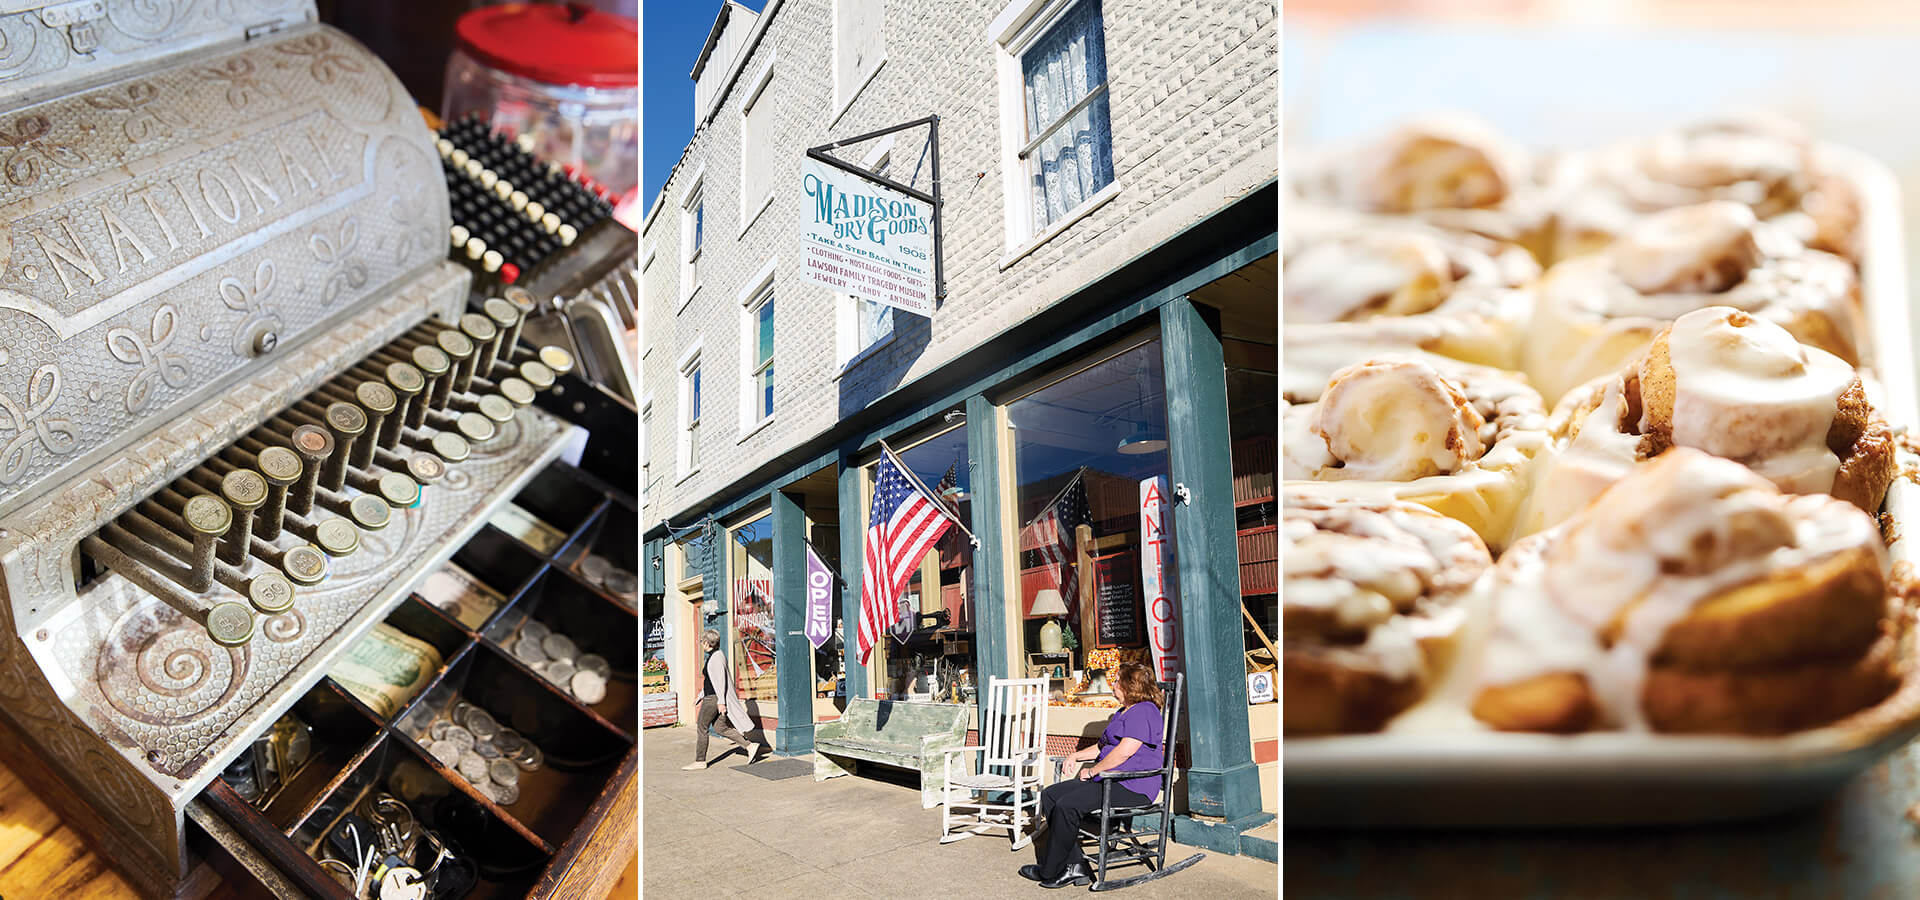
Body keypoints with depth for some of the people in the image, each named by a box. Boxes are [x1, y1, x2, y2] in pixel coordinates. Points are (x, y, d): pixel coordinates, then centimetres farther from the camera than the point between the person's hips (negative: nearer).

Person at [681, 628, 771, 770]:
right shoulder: (714, 655, 15)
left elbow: (720, 680, -22)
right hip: (713, 697, 10)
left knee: (701, 727, 1)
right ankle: (750, 747, 7)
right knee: (719, 727, 11)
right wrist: (700, 696, 27)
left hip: (714, 698, -10)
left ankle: (699, 761, 9)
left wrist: (721, 701, -24)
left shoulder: (716, 657, -17)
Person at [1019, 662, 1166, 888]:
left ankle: (1050, 871, -9)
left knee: (1067, 805, -25)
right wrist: (1077, 755, 16)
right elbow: (1103, 747, 32)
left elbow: (1124, 752, -23)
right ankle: (1075, 864, -7)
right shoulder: (1124, 712, 23)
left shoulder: (1144, 712, -13)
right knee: (1050, 796, -2)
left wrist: (1092, 771, -14)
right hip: (1110, 781, 11)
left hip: (1132, 787, -11)